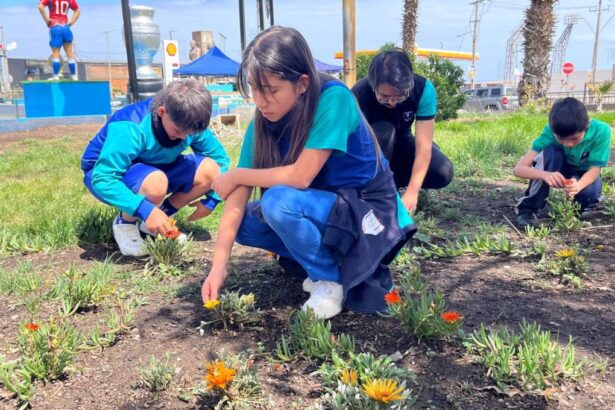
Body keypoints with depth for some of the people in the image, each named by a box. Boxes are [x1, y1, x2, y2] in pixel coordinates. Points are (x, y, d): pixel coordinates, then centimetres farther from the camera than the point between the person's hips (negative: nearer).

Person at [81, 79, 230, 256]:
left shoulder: (188, 123, -17)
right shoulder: (130, 128, -34)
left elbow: (220, 159, -6)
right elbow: (103, 180, -38)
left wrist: (212, 200, -16)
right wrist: (145, 210, -47)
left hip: (153, 168, 6)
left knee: (210, 170, -18)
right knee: (156, 183, -40)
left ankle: (164, 213, 3)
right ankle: (125, 222, -8)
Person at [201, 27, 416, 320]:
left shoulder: (333, 99, -25)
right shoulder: (263, 123, -8)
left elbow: (301, 176, -30)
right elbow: (237, 201, -11)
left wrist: (236, 175, -15)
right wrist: (219, 265, -19)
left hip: (369, 213, -7)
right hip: (325, 209, 7)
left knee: (279, 201, -29)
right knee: (244, 222, -5)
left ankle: (332, 279, -7)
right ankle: (326, 259, 7)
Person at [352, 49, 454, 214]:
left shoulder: (423, 89, -28)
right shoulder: (360, 95, -33)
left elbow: (423, 146, -31)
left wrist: (411, 193, -40)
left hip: (401, 144, 2)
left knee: (443, 173, -23)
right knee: (383, 131, -37)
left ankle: (391, 180, 2)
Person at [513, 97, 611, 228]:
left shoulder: (601, 131, -30)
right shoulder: (550, 132, -30)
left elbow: (595, 169, -26)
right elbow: (518, 169, -36)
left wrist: (578, 186, -48)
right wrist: (545, 175, -56)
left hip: (584, 174, 0)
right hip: (558, 170, 0)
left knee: (590, 193, -34)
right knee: (550, 152, -33)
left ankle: (583, 205, 4)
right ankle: (528, 208, -22)